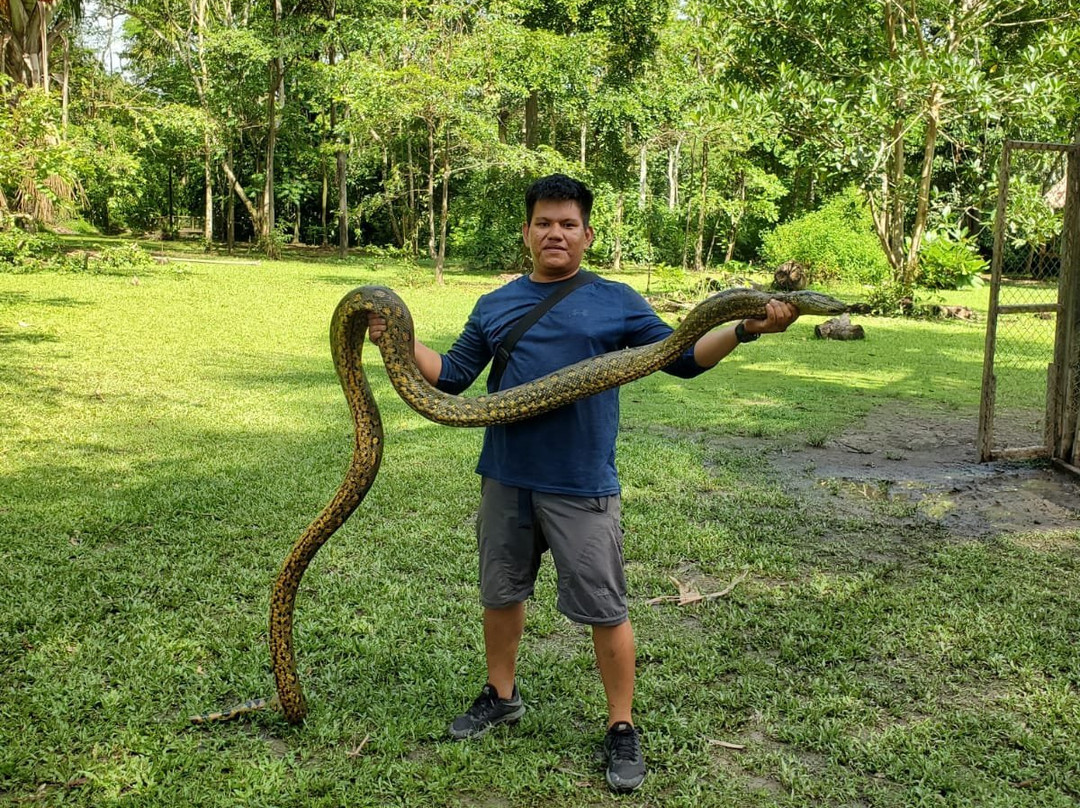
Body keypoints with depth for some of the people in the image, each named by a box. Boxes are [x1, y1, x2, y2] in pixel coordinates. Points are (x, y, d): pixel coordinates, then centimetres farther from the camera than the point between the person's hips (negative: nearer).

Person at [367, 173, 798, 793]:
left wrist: (744, 330, -17)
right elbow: (453, 376, 13)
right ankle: (502, 697, 41)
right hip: (506, 480, 4)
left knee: (605, 609, 2)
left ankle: (622, 728, 21)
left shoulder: (616, 302, 0)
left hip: (582, 488, -4)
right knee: (502, 593, 18)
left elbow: (683, 357, -2)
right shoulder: (495, 307, 9)